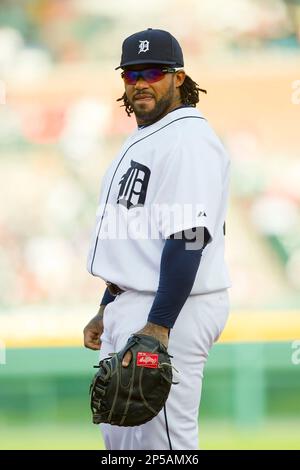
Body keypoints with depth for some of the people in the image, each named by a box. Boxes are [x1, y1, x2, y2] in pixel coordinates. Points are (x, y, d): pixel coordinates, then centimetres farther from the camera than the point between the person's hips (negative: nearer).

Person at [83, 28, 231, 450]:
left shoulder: (189, 139, -15)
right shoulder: (140, 141, 18)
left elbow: (187, 240, -24)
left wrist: (158, 327, -29)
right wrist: (107, 311, 24)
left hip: (171, 308, -11)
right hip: (129, 305, 11)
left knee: (163, 441, -10)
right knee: (119, 436, 16)